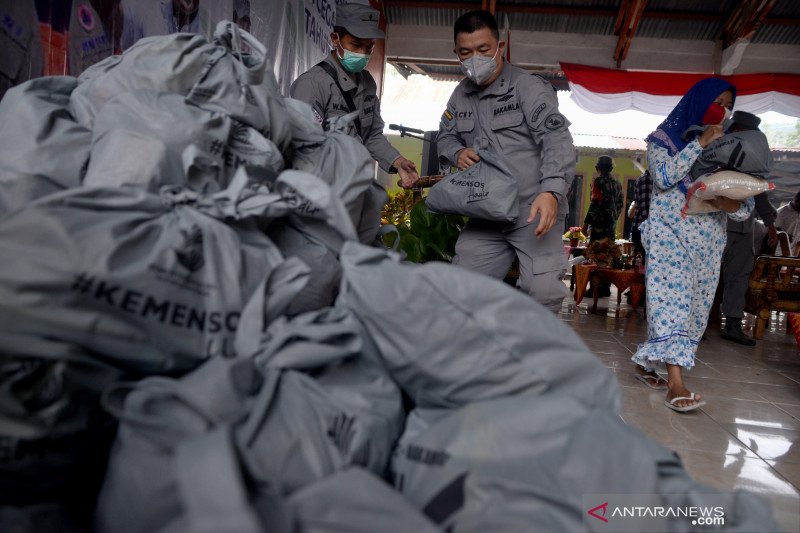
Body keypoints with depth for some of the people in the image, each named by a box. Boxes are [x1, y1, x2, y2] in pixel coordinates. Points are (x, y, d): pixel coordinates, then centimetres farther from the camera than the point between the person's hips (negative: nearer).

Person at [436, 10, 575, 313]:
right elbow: (445, 136, 25)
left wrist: (551, 191, -35)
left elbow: (556, 140, -18)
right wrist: (457, 152, -1)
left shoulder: (529, 88, -7)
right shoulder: (461, 95, 13)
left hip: (535, 212, -5)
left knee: (543, 291, -16)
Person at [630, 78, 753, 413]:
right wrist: (700, 142, -10)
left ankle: (646, 362, 16)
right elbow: (664, 177, -12)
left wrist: (732, 205, -14)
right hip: (670, 231, -5)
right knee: (671, 297, -17)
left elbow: (746, 205, 9)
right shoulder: (663, 137, 7)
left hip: (709, 238, 5)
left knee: (695, 303, 2)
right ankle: (675, 382, -22)